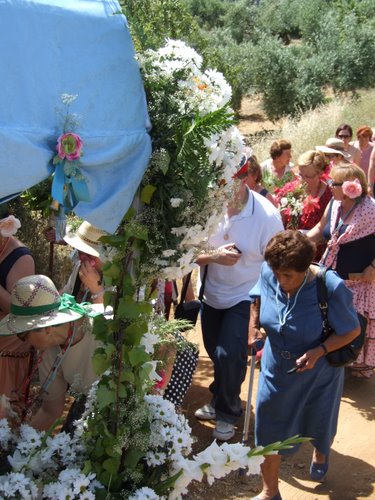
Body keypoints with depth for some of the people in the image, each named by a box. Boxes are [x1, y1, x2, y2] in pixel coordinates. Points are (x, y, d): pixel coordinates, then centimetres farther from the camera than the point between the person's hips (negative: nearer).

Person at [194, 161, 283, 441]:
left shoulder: (266, 215, -22)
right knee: (216, 353, 18)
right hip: (211, 293, 3)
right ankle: (218, 401, 45)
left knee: (229, 355, -11)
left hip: (245, 297, -3)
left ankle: (227, 413, 16)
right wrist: (213, 256, -29)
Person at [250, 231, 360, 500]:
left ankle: (321, 452, 62)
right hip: (277, 368, 2)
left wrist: (319, 351, -29)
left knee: (319, 426, 24)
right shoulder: (268, 273, -20)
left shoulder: (331, 288, -31)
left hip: (319, 370, -2)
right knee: (268, 432, 10)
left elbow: (353, 330, -17)